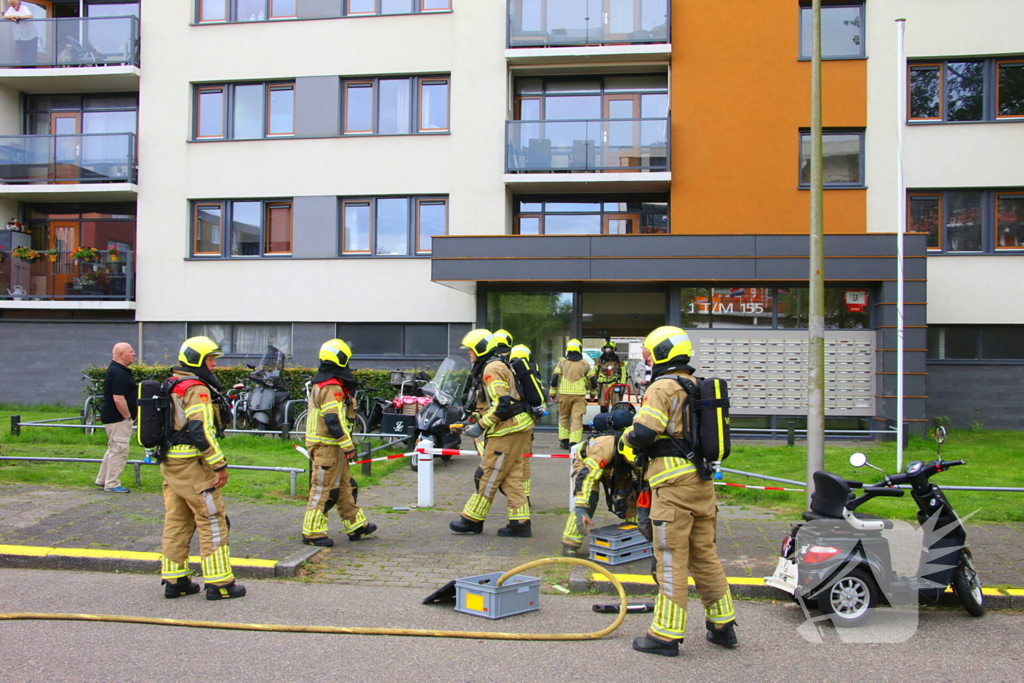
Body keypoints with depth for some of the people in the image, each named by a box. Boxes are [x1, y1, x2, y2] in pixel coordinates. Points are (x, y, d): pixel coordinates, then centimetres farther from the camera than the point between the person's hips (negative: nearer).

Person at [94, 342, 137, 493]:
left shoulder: (115, 370, 15)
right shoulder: (118, 373, -20)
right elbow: (118, 399, -26)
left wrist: (127, 416, 20)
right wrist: (128, 416, -17)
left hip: (112, 417, 11)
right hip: (118, 418, -11)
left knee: (113, 449, 20)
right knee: (119, 451, -5)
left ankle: (102, 480, 29)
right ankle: (112, 484, 1)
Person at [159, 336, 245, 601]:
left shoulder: (172, 386, 15)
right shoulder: (197, 389, -15)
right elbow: (201, 431, -23)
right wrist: (220, 465, -20)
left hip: (169, 463, 10)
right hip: (192, 465, -9)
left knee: (176, 522, 14)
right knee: (213, 522, -2)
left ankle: (174, 580, 19)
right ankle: (219, 583, 2)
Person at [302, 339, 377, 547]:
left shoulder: (321, 383, 16)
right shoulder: (332, 387, -17)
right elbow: (333, 419, -24)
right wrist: (348, 445, -20)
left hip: (323, 443, 11)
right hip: (328, 446, -11)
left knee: (343, 485, 16)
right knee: (324, 488, -5)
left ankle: (356, 525, 25)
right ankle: (312, 532, 1)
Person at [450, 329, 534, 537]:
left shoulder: (492, 369, -14)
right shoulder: (496, 366, 19)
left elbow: (501, 405, -23)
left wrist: (480, 426, -17)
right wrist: (479, 422, 18)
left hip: (508, 429, -10)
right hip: (516, 427, 10)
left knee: (489, 475, -1)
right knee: (511, 476, 11)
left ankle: (472, 520, 7)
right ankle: (520, 522, 12)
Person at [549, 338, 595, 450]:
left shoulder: (562, 362, 5)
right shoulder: (585, 364, 7)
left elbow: (554, 378, 1)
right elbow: (592, 380, 12)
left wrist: (553, 392, 10)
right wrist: (592, 392, 28)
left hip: (564, 394, 1)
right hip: (579, 395, -1)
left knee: (564, 417, 15)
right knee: (577, 418, -1)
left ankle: (564, 441, 17)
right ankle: (574, 442, -11)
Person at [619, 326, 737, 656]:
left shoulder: (663, 388, -12)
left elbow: (643, 433, -20)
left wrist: (625, 441, 0)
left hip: (674, 486, -8)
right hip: (703, 481, 9)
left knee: (671, 561, -3)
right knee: (705, 555, 16)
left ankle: (666, 635, 4)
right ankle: (723, 626, 24)